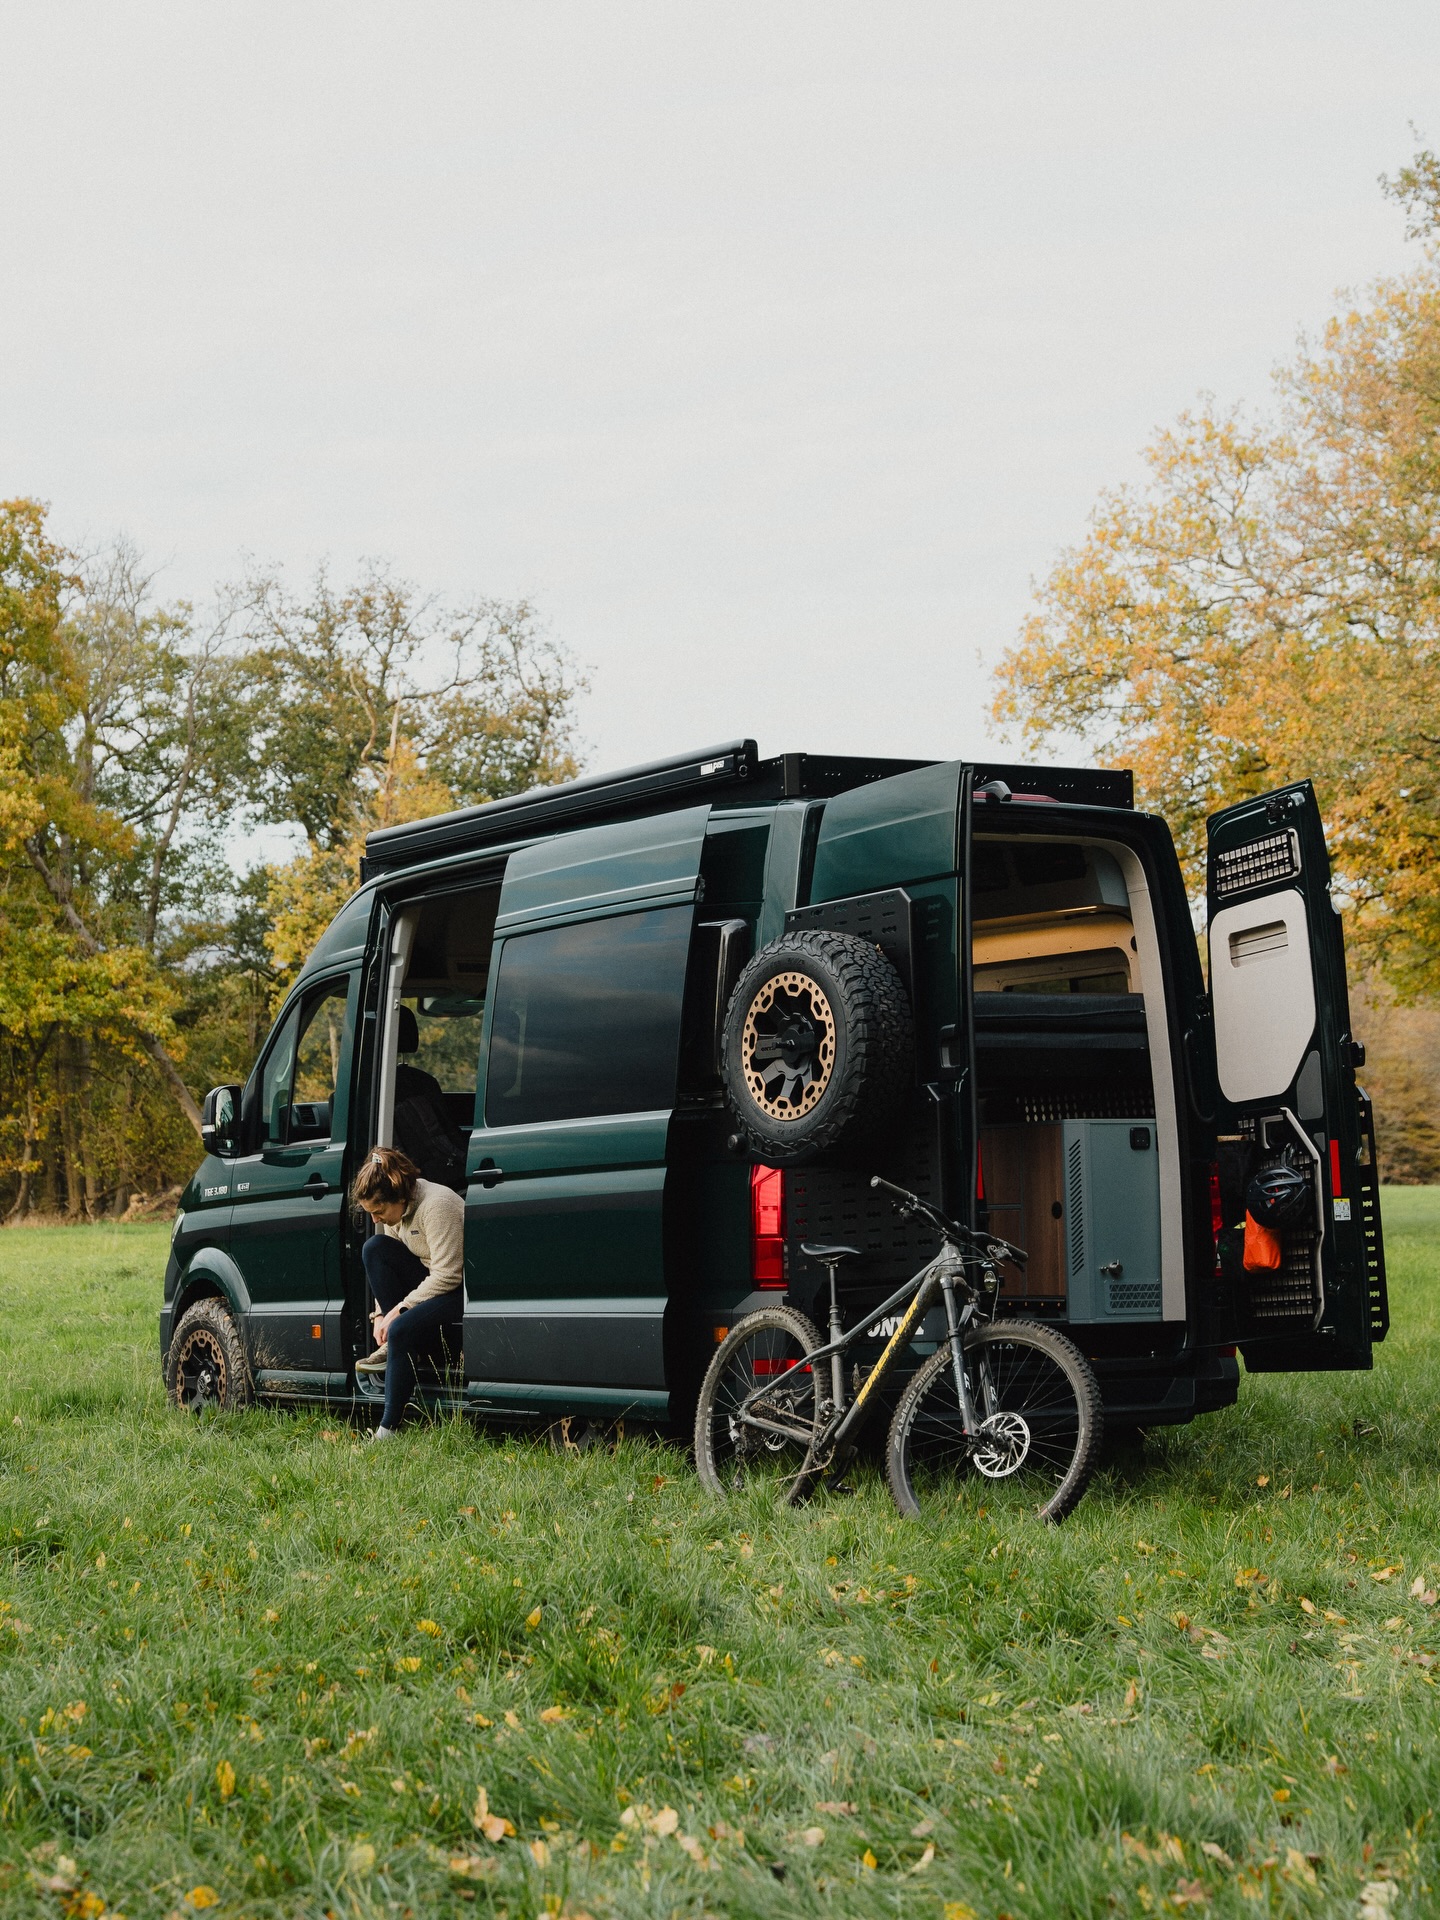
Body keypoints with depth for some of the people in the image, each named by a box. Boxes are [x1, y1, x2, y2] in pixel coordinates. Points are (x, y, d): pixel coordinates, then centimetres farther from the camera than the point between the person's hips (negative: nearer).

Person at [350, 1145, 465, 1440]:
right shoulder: (397, 1208, 2)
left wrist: (401, 1308, -21)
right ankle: (391, 1346, -7)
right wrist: (381, 1314, -3)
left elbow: (447, 1275, -27)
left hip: (461, 1289, -9)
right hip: (432, 1281, 9)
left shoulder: (436, 1205, -25)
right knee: (374, 1248, -8)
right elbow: (388, 1270, 10)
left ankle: (389, 1427, -23)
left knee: (402, 1330, -30)